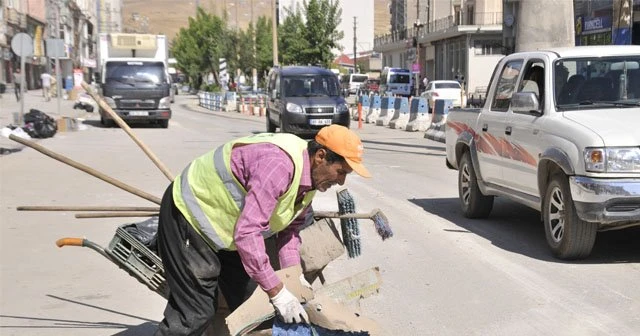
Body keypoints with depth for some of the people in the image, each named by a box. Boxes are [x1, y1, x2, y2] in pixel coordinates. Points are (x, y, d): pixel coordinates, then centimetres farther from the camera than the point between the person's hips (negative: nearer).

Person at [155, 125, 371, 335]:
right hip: (189, 215, -10)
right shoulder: (279, 164, -36)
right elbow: (246, 232, -40)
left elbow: (289, 228, 7)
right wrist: (277, 293, -35)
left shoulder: (310, 176, -4)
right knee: (195, 313, -11)